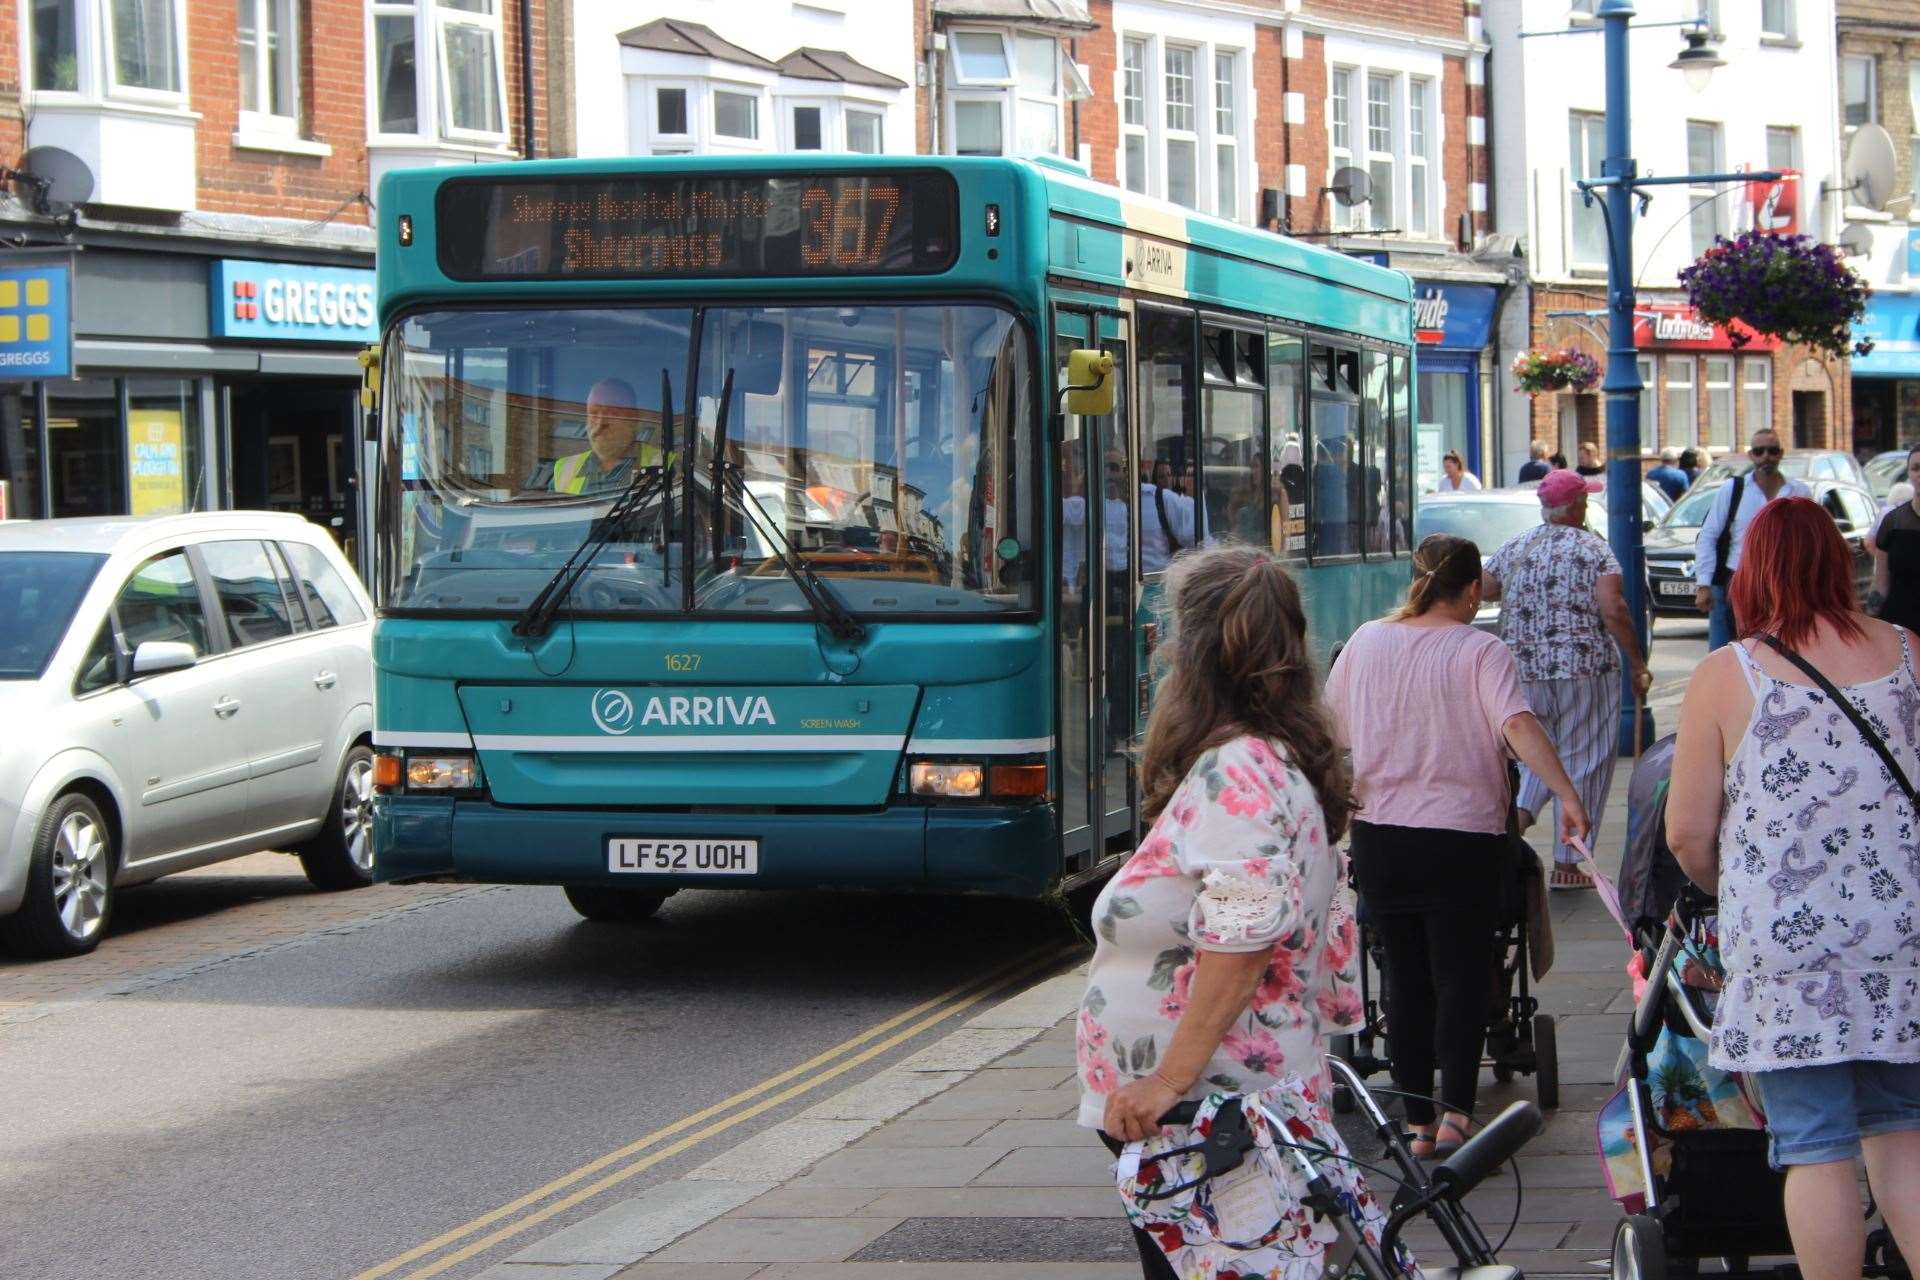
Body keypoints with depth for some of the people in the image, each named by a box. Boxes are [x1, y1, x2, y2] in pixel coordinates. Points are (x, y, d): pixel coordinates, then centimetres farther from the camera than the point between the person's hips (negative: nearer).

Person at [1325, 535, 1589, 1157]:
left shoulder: (1365, 643, 5)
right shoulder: (1481, 651, -7)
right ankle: (1456, 1111, -11)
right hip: (1461, 838, -3)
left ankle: (1416, 1119, 14)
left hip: (1379, 839, 4)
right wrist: (1567, 794, -27)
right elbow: (1519, 725, -22)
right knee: (1461, 976, 3)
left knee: (1406, 980, 12)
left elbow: (1328, 734, 12)